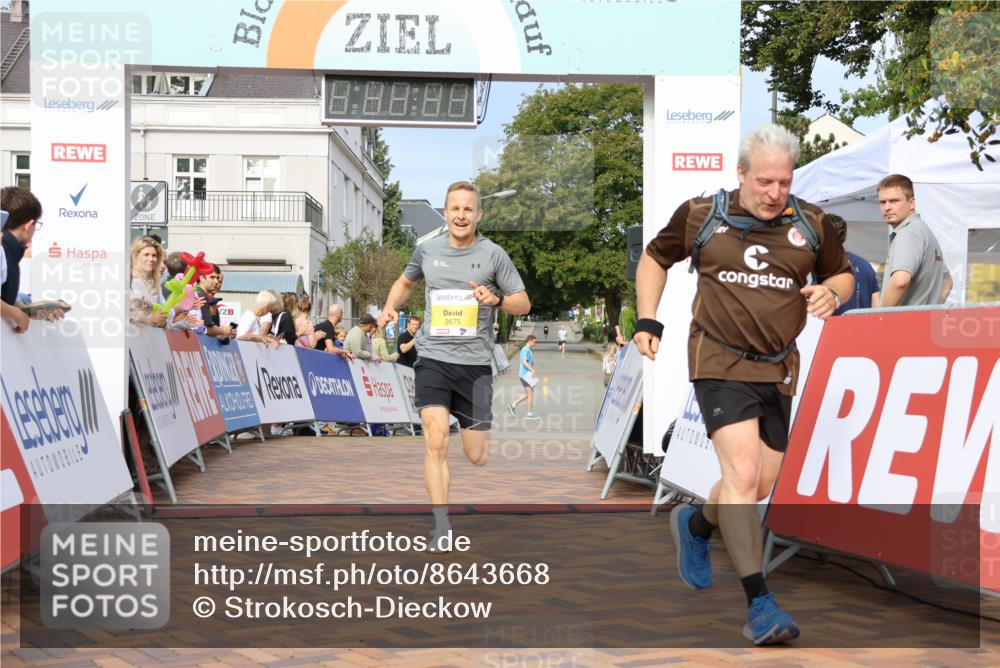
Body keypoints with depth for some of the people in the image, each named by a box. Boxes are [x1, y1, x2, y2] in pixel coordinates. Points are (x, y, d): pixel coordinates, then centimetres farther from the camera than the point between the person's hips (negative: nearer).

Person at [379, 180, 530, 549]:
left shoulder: (493, 255, 0)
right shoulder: (426, 249, 6)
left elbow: (523, 303, 4)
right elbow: (405, 281, 26)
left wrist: (496, 299, -16)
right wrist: (390, 306, 6)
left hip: (475, 363, 0)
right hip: (432, 358, 1)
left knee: (477, 457, 3)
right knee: (436, 441, -16)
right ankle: (442, 528, -8)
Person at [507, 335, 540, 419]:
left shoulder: (525, 349, 16)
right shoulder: (526, 350, -14)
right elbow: (524, 362, -25)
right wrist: (532, 371, -30)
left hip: (524, 374, 10)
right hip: (526, 374, -10)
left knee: (527, 393, 14)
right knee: (531, 393, -4)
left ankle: (513, 405, 12)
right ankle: (530, 413, 1)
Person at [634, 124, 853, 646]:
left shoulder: (811, 224, 4)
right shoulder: (700, 215, -1)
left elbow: (843, 275, 19)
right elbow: (654, 259, 14)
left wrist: (830, 292, -6)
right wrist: (647, 320, 3)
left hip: (778, 369, 4)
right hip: (720, 362, -4)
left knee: (761, 486, 9)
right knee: (742, 473, -18)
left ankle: (695, 524, 41)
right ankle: (759, 604, -14)